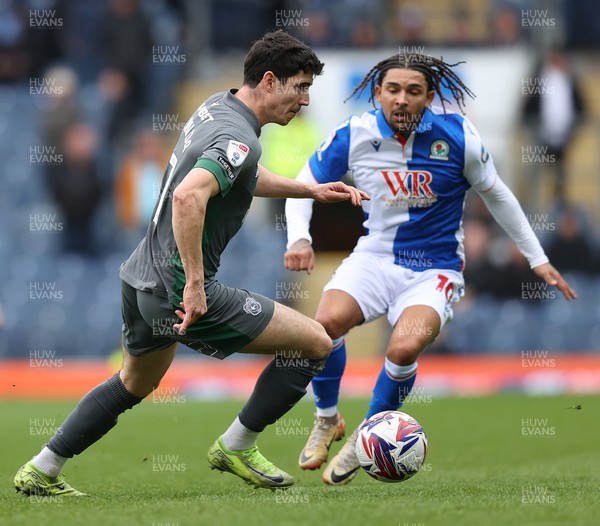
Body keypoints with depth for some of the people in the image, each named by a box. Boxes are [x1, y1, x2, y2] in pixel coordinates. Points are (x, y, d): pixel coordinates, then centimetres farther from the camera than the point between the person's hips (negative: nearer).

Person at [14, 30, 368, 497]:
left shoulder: (217, 106, 11)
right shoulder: (239, 139, -20)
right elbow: (188, 197, -37)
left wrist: (310, 191, 25)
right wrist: (195, 284, -32)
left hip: (141, 278, 10)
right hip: (181, 293, -10)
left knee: (135, 384, 34)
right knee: (316, 343, -3)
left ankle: (40, 473, 35)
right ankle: (236, 448, 11)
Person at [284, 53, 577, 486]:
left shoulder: (457, 136, -11)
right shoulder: (354, 136, -9)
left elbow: (496, 194, 5)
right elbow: (304, 185, 6)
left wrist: (538, 259, 10)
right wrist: (299, 238, -12)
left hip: (434, 271, -2)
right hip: (375, 258, 2)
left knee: (405, 347, -30)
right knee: (328, 321, -29)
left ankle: (365, 440, -3)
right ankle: (327, 421, -1)